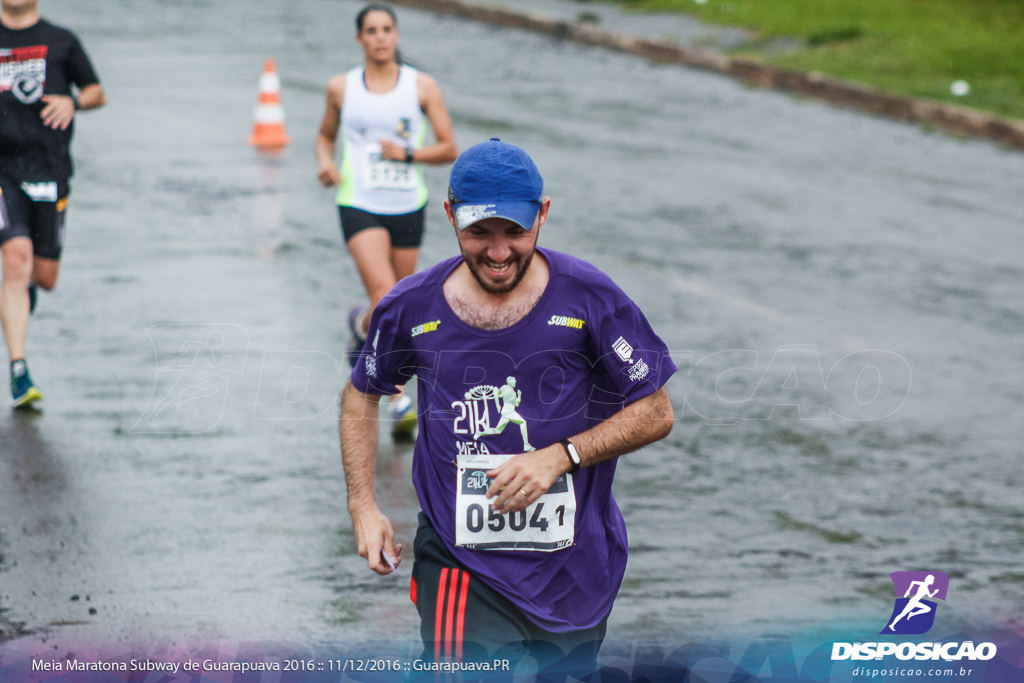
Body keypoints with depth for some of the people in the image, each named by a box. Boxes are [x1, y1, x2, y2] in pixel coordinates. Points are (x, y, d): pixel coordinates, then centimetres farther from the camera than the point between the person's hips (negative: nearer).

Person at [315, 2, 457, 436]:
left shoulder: (422, 87, 0)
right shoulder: (341, 88, 2)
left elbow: (449, 149, 1)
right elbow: (325, 135, 18)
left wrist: (408, 154, -16)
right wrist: (325, 163, -3)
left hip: (408, 206, 2)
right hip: (359, 205, -2)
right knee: (385, 296, -20)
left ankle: (362, 325, 46)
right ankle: (398, 400, -14)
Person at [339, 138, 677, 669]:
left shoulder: (589, 300, -7)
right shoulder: (411, 308, -2)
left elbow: (656, 413, -1)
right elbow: (361, 395, 16)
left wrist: (559, 457, -15)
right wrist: (363, 506, 6)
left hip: (573, 565, 1)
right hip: (461, 567, -1)